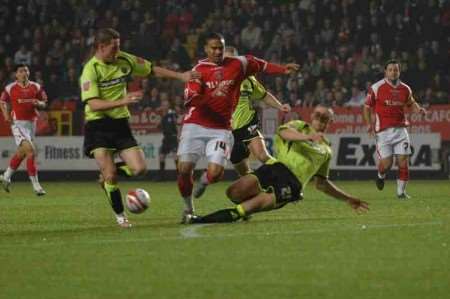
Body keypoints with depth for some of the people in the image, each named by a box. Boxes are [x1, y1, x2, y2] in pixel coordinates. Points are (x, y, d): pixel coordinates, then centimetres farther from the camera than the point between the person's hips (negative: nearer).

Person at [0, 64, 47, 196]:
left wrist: (39, 103, -11)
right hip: (17, 123, -5)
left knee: (21, 152, 17)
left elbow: (44, 103, 11)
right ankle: (36, 185, -16)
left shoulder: (36, 87, 4)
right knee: (30, 151, -18)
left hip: (31, 123, 5)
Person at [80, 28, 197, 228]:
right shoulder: (91, 70, -15)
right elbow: (93, 104, -24)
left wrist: (181, 76, 11)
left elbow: (153, 70, 16)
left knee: (139, 169, -7)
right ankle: (120, 215, 9)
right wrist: (122, 101, -34)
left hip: (120, 123, 5)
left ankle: (106, 174, 22)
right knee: (110, 175, -11)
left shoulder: (124, 60, 2)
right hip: (97, 126, -5)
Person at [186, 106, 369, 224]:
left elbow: (321, 184, 36)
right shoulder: (299, 126, 19)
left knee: (258, 204, -31)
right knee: (235, 192, -29)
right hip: (277, 167, -1)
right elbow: (283, 131, -7)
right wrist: (308, 136, -22)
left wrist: (347, 198, 33)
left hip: (292, 184, 1)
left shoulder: (326, 150, 30)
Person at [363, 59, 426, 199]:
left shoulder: (405, 89, 9)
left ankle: (401, 191, 8)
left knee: (403, 161, -6)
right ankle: (381, 176, 29)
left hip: (400, 129, 3)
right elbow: (367, 107, 4)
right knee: (386, 163, -7)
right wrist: (369, 124, -9)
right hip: (383, 131, -3)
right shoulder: (376, 88, -3)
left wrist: (418, 109, 4)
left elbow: (411, 103, 26)